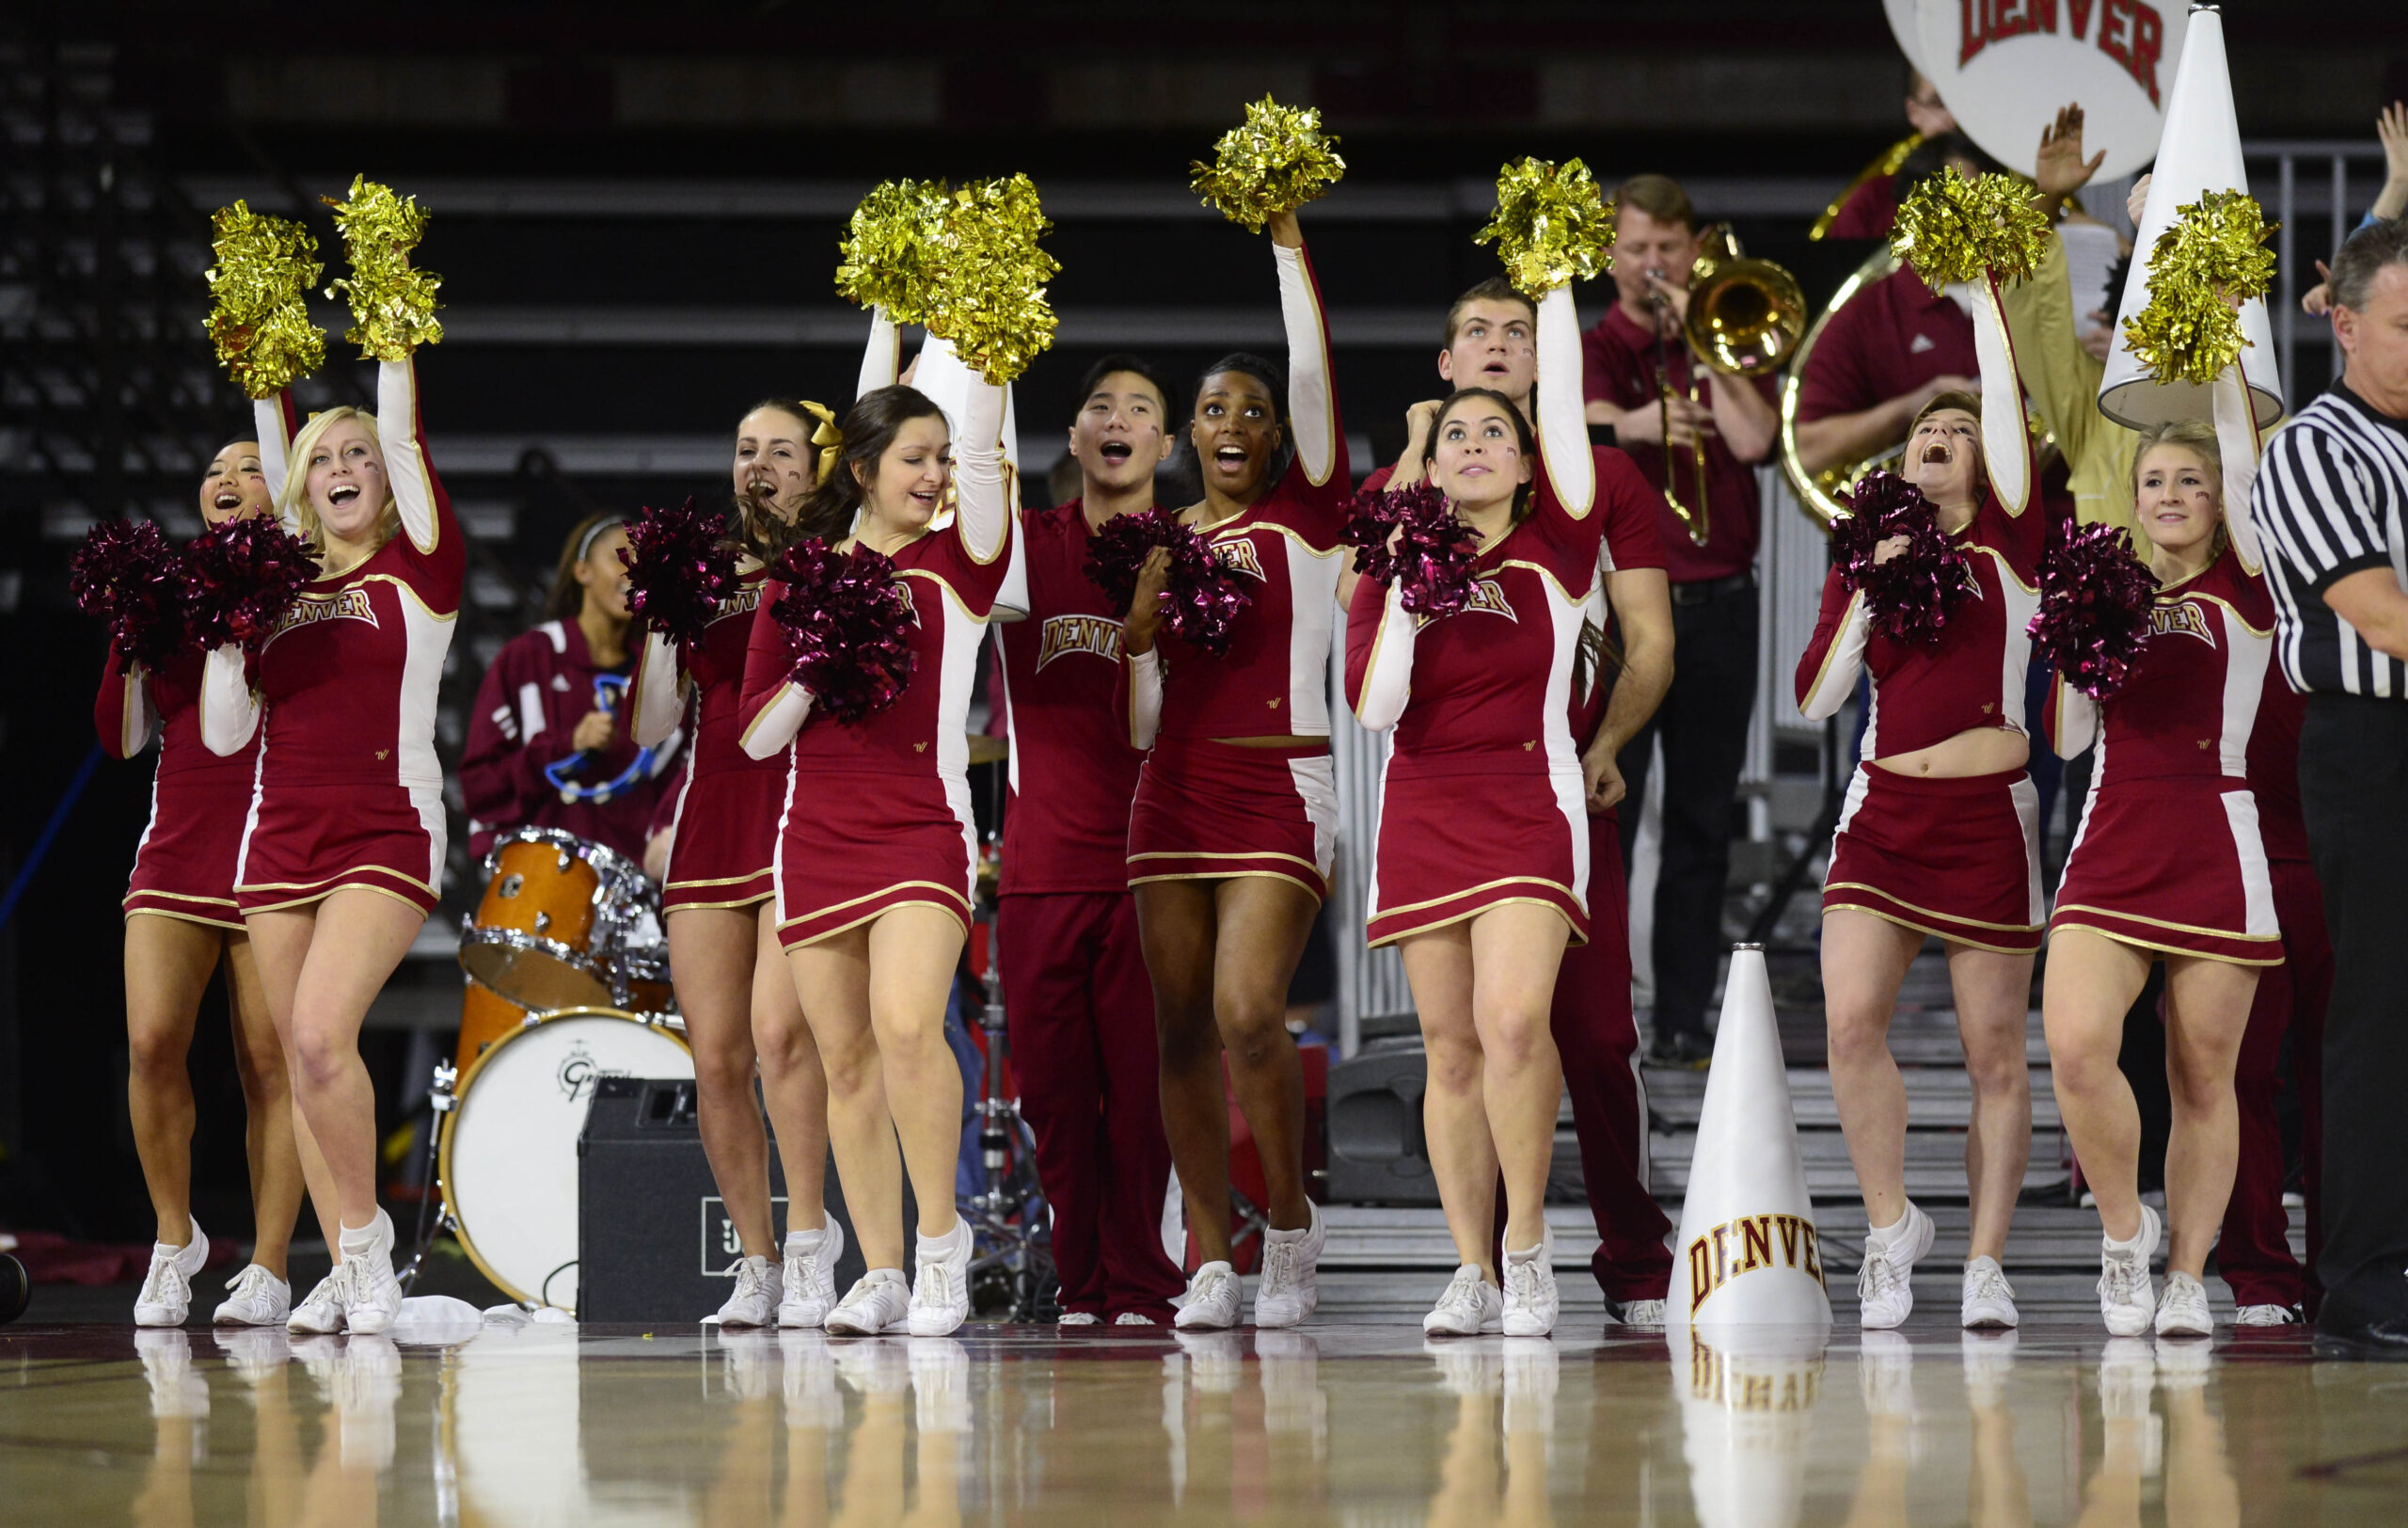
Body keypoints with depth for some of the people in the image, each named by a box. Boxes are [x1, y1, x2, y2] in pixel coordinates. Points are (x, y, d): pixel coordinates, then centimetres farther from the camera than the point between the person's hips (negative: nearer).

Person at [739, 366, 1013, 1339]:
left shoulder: (957, 565, 4)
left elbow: (983, 456, -12)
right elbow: (756, 736, 9)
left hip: (924, 829, -3)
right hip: (816, 835, 3)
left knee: (906, 1025, -23)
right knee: (846, 1057, 4)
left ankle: (940, 1234, -6)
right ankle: (880, 1273, 12)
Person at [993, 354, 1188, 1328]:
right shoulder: (1025, 544, 10)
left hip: (1151, 862, -2)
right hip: (1040, 860, 2)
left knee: (1142, 1082, -6)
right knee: (1052, 1082, 2)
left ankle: (1139, 1284, 1)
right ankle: (1081, 1281, 11)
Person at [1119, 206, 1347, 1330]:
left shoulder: (1306, 518, 4)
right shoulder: (1158, 541, 14)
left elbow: (1313, 378, -8)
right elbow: (1139, 721, 14)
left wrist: (1288, 246, -8)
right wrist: (1141, 623, -3)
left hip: (1279, 791, -5)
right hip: (1174, 793, 5)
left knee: (1247, 1014, -17)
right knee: (1183, 1029, 1)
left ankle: (1291, 1225, 1)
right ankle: (1210, 1261, 6)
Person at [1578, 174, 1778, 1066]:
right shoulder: (1591, 350, 4)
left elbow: (1753, 439, -6)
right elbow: (1596, 420, -17)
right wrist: (1642, 422, -38)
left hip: (1717, 607, 3)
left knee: (1701, 825, 5)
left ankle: (1684, 1019, 10)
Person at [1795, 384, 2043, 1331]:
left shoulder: (2008, 544, 5)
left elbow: (2012, 423, -6)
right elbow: (1814, 697, 6)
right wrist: (1870, 592, -3)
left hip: (1989, 818, -2)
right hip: (1882, 814, 2)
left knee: (1995, 1051, 0)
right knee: (1850, 1018, -14)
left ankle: (1986, 1262, 8)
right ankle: (1891, 1224, 2)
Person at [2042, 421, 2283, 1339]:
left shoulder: (2241, 591, 3)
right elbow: (2065, 739, 13)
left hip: (2213, 844, -2)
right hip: (2111, 843, 2)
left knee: (2203, 1074, 1)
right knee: (2074, 1045, -18)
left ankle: (2186, 1274, 13)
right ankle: (2123, 1230, 3)